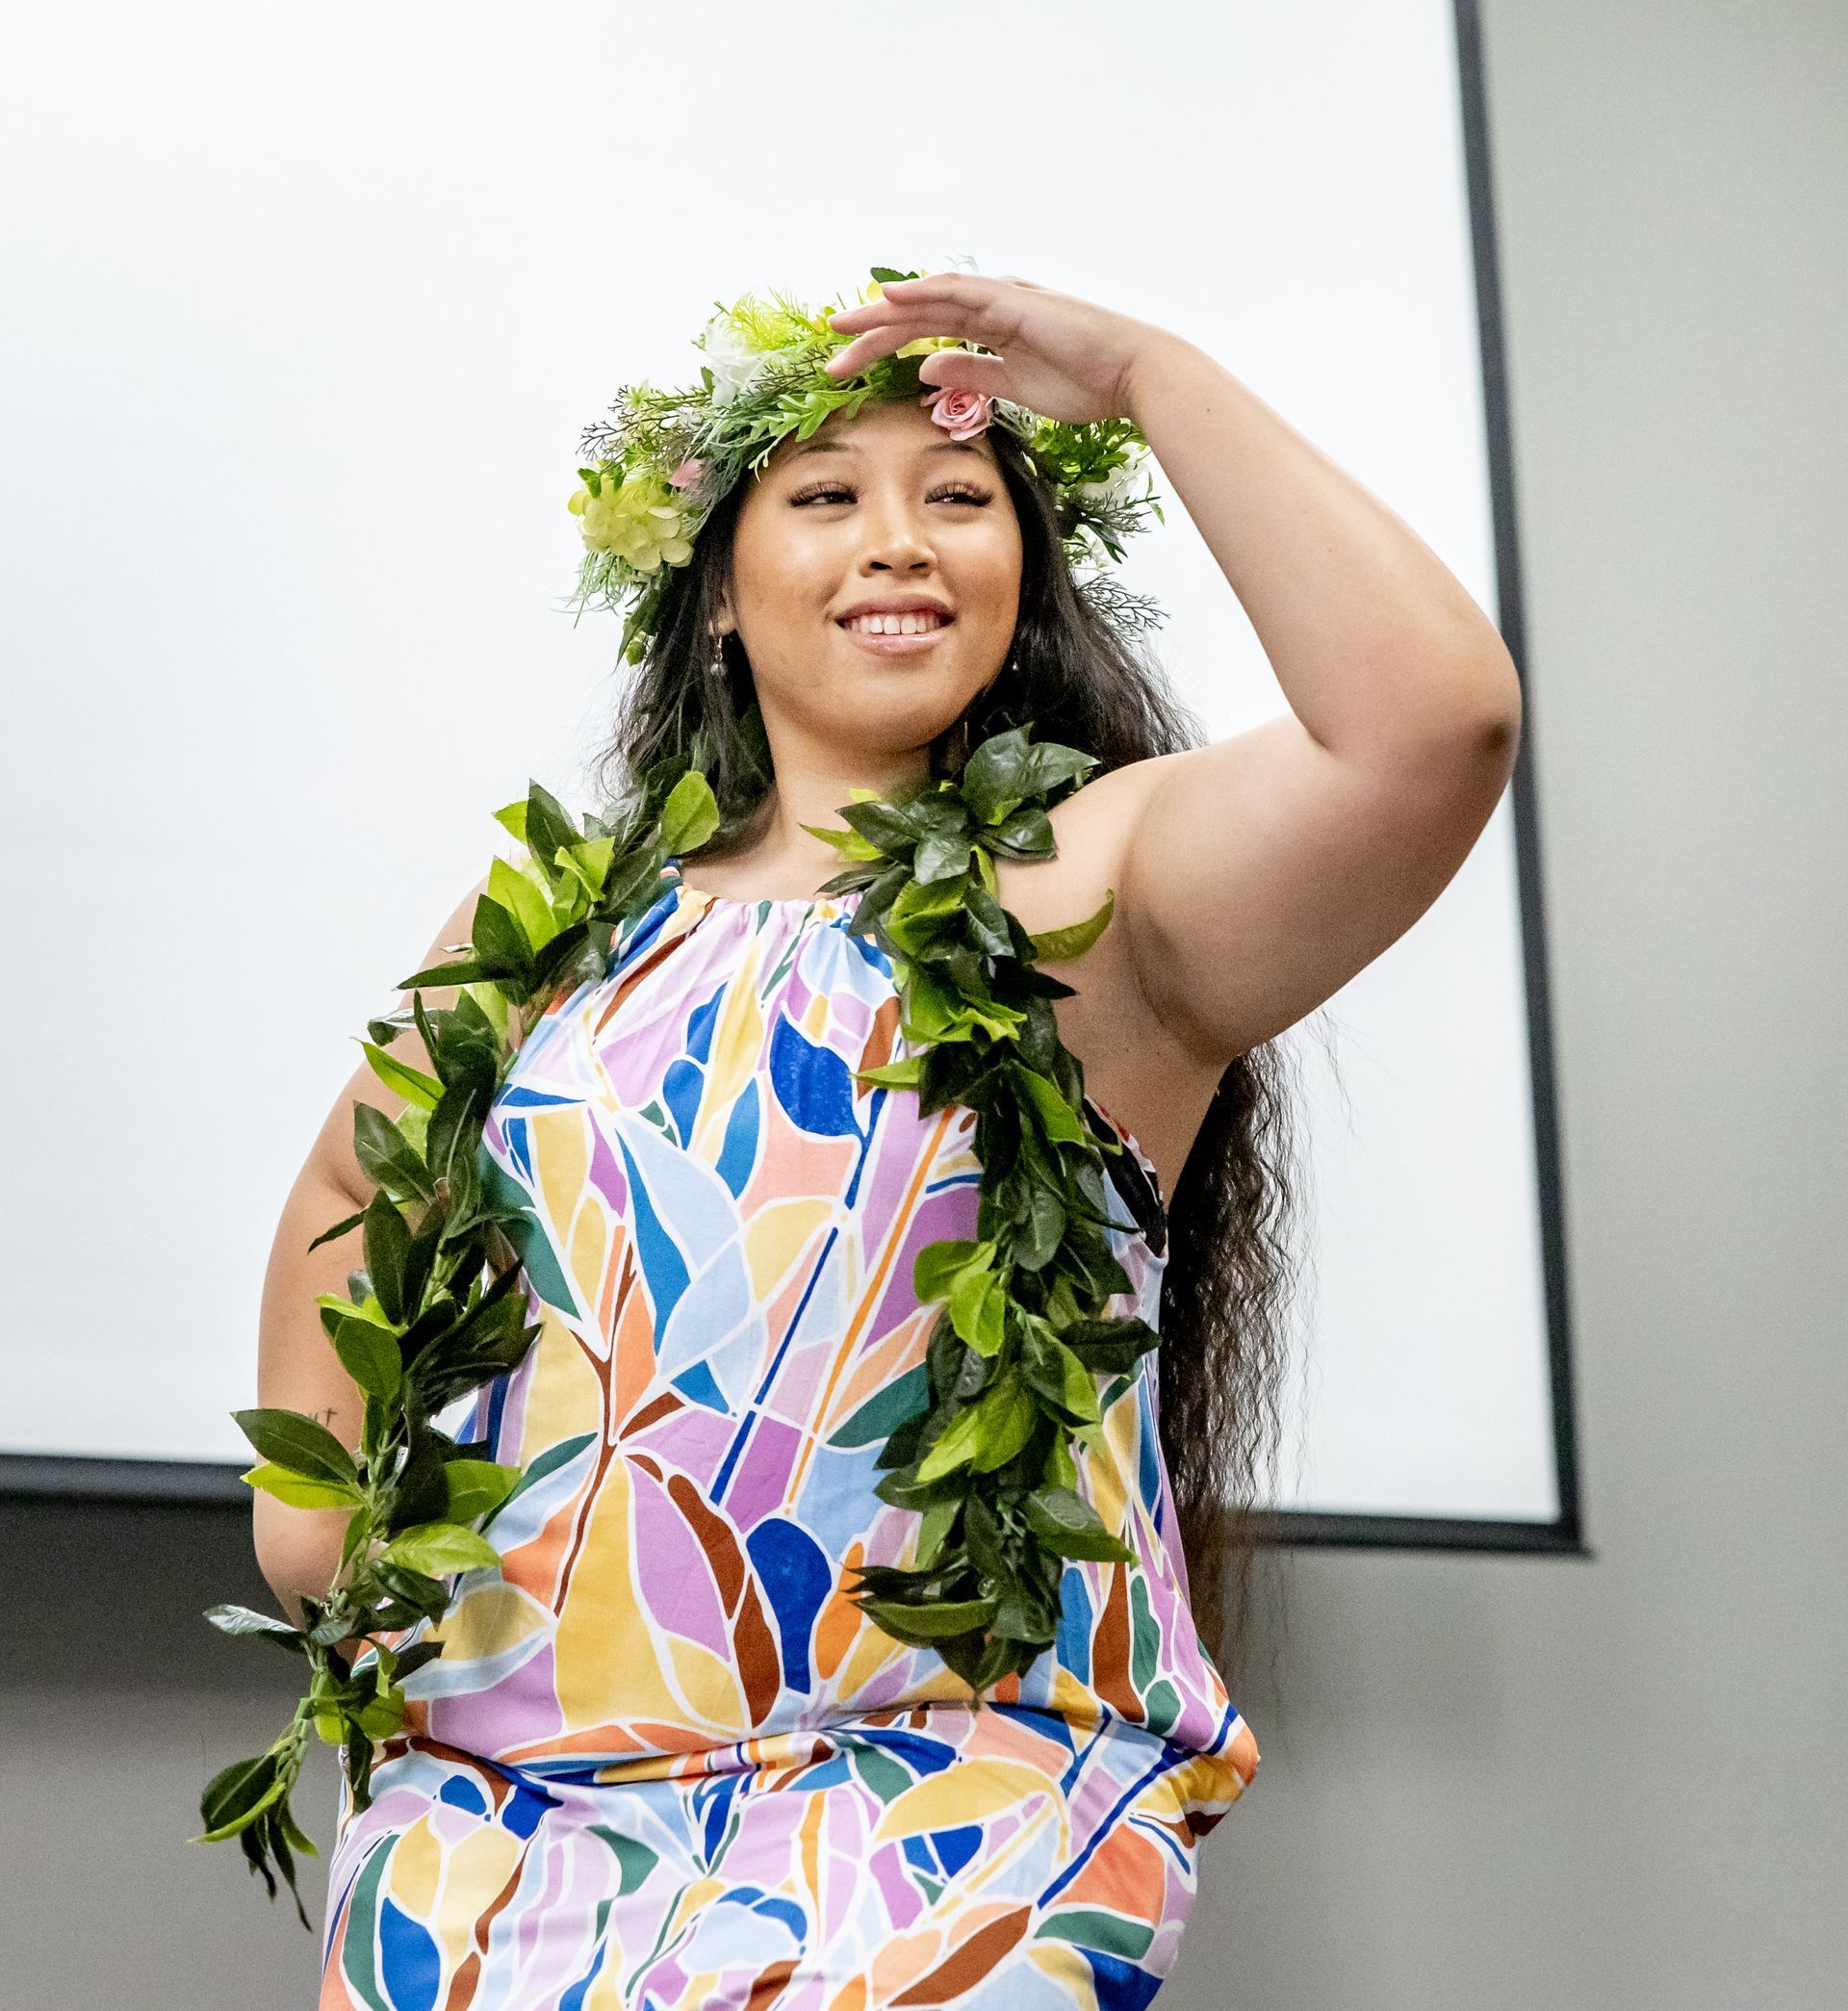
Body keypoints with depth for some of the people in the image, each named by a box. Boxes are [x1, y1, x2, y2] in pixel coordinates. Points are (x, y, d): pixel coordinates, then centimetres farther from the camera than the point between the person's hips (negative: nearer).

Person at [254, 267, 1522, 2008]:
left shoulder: (1093, 886, -1)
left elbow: (1437, 713, -21)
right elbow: (347, 1189, 30)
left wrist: (1144, 370, -12)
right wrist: (305, 1485, 17)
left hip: (946, 1807, -3)